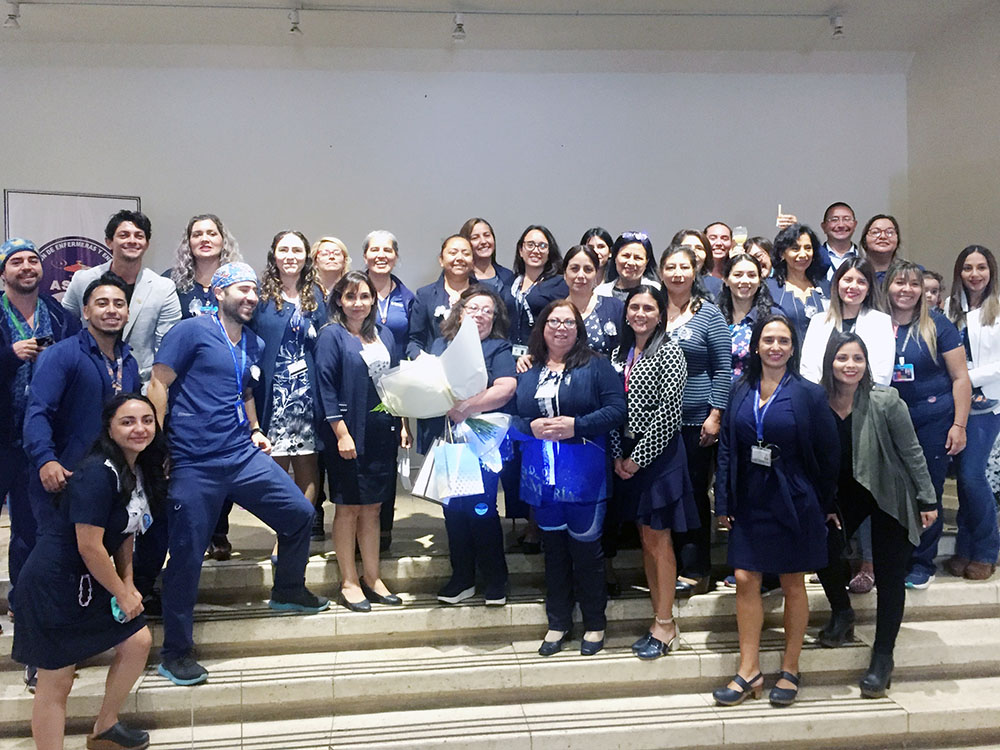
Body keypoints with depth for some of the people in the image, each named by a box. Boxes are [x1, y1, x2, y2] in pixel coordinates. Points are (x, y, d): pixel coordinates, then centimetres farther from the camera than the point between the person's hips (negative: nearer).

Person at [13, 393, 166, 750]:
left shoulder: (141, 472, 3)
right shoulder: (98, 473, -24)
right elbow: (89, 547, -23)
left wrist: (128, 584, 2)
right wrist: (123, 595, -11)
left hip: (89, 582, 9)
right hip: (54, 583, -9)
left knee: (138, 642, 12)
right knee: (56, 682, -1)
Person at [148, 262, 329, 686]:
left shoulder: (253, 344, 16)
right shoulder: (192, 331, -6)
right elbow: (159, 385, -8)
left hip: (244, 456, 7)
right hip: (195, 465, -6)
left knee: (300, 513, 6)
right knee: (187, 555, -1)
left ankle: (287, 590, 31)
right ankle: (175, 651, 14)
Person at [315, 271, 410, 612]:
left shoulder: (384, 334, 12)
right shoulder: (331, 335, -5)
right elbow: (326, 387, -10)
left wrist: (402, 425, 10)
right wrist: (341, 433, -16)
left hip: (382, 431, 5)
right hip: (349, 432, -5)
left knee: (372, 506, 11)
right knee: (349, 506, 2)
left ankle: (372, 578, 20)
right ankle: (348, 582, 12)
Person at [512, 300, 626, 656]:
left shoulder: (595, 365, -1)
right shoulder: (527, 370, 8)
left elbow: (617, 409, -9)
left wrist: (576, 425, -18)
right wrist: (531, 427, -13)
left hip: (583, 476, -3)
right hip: (541, 476, 3)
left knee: (585, 547, 6)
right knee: (553, 547, 13)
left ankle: (595, 623, 23)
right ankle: (558, 622, 27)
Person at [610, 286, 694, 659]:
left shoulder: (669, 353, -9)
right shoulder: (620, 353, 11)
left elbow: (668, 412, -15)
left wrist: (639, 458, -13)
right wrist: (618, 455, 1)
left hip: (659, 455, -7)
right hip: (626, 456, 7)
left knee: (658, 537, -2)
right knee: (645, 537, 10)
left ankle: (665, 624, 8)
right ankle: (660, 618, 19)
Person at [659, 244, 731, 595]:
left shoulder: (709, 314, -1)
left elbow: (723, 369, -3)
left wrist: (715, 414, -10)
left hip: (695, 420, -4)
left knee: (694, 493, 2)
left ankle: (695, 570, 11)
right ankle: (668, 566, 19)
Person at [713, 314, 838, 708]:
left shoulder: (809, 394, -6)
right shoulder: (741, 391, 4)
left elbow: (828, 455, -2)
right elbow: (726, 448, 5)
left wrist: (821, 507, 0)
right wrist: (724, 502, 1)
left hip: (792, 503, -3)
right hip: (750, 501, 3)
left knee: (793, 585, 8)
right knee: (745, 581, 2)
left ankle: (790, 670, 22)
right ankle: (749, 671, 12)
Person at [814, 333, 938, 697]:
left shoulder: (886, 401, -19)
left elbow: (912, 452, -12)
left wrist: (927, 501, -8)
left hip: (890, 496, -2)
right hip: (844, 493, 3)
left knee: (889, 576, 0)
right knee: (823, 547, -18)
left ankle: (883, 657, 15)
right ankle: (842, 613, 13)